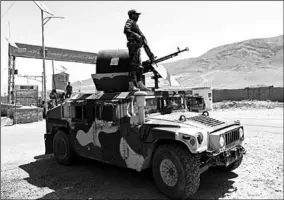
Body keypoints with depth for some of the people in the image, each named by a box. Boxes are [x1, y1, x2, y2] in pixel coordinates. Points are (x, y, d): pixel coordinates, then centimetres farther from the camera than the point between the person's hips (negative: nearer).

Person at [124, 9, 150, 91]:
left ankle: (140, 84, 10)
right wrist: (136, 35, -21)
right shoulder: (130, 21, -1)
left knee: (139, 66, 7)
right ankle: (131, 85, -13)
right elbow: (126, 30, -19)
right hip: (133, 44, -10)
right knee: (133, 64, -13)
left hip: (137, 46, 10)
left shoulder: (135, 23, 27)